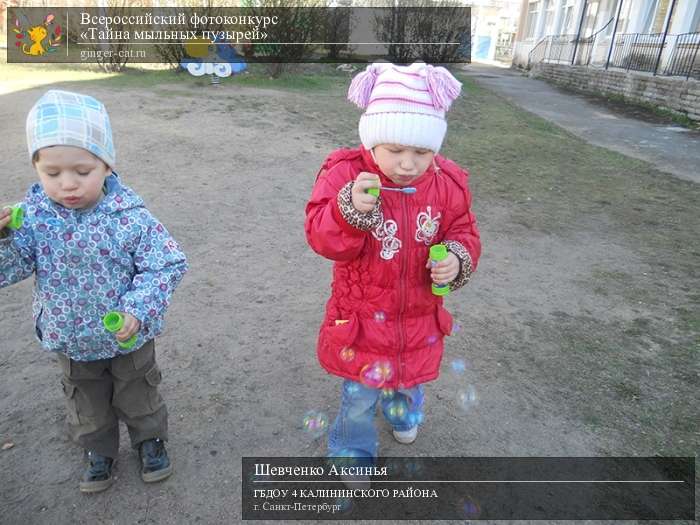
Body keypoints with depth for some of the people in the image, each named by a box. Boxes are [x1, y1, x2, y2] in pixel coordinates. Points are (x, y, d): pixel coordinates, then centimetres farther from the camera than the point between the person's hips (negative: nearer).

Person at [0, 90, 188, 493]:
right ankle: (99, 449, 51)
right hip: (70, 339, 3)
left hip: (128, 337, -3)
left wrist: (138, 311, -31)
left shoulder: (130, 216, -25)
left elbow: (167, 265, -21)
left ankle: (150, 438, 49)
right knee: (87, 402, 26)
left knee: (138, 395, 22)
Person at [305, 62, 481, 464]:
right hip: (361, 318, -2)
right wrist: (350, 209, -43)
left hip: (418, 316, 3)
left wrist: (458, 259, -22)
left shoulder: (448, 184, -10)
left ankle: (403, 410, 65)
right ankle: (353, 449, 46)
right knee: (359, 393, 16)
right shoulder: (345, 175, -19)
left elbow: (464, 232, 1)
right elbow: (321, 238, -23)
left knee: (410, 376, 28)